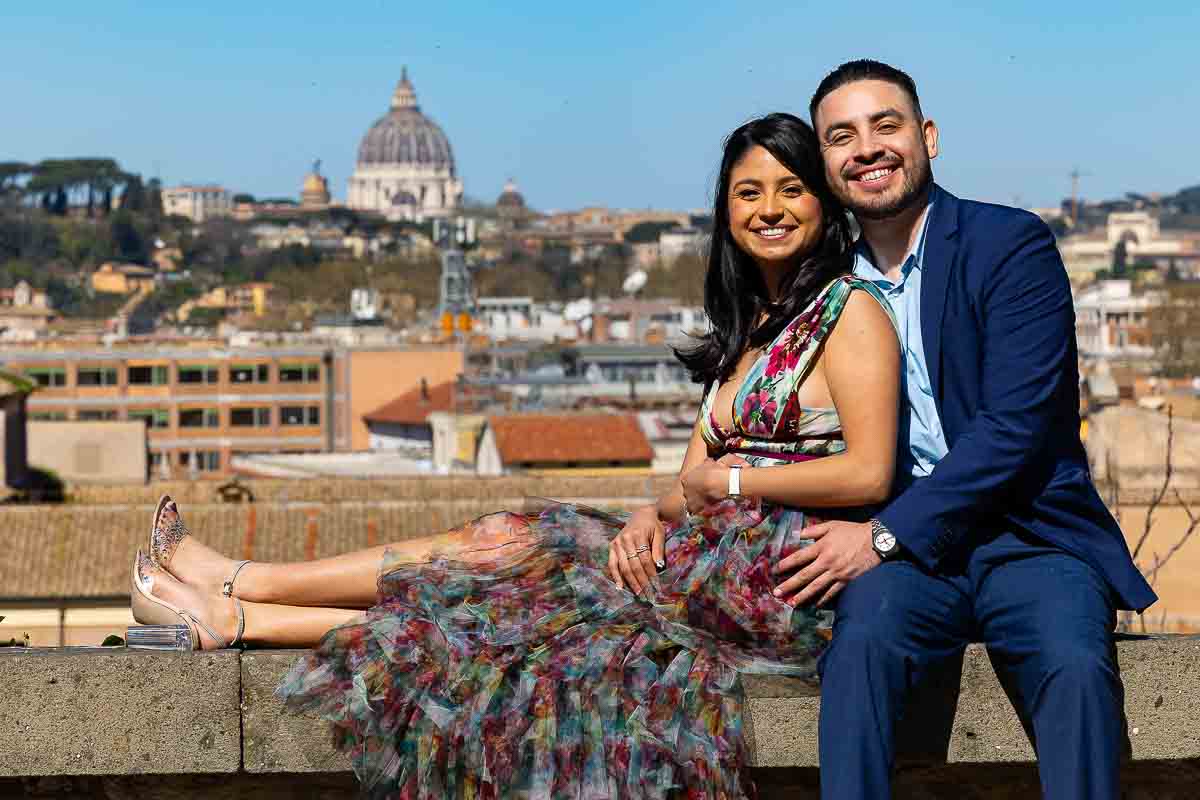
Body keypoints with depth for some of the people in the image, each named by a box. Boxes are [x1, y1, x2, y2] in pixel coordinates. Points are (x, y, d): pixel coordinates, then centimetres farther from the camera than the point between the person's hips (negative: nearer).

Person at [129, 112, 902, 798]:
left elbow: (868, 475, -16)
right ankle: (235, 615, 1)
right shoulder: (744, 329, 21)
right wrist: (657, 512, -9)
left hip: (782, 572, -7)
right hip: (729, 561, 7)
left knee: (518, 547, -10)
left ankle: (241, 583, -2)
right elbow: (694, 479, 14)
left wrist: (728, 482, -7)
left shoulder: (851, 309, -5)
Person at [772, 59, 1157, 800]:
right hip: (899, 551, 3)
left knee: (1074, 662, -32)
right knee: (864, 633, -30)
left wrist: (883, 536, -18)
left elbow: (1015, 427, -14)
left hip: (1028, 536, -2)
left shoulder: (1012, 246, -4)